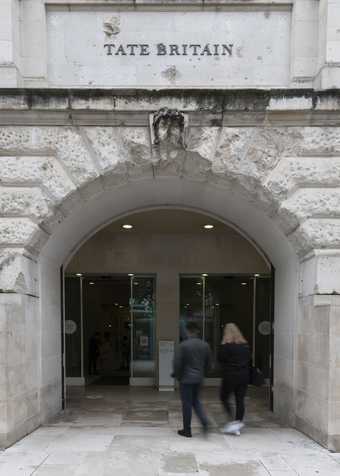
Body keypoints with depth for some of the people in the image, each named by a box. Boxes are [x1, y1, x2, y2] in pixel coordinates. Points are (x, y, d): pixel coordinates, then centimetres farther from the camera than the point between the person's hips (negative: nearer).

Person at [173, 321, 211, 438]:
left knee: (187, 404, 5)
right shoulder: (205, 345, 2)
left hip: (186, 379, -5)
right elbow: (208, 363, 7)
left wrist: (178, 376, 2)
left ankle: (187, 430, 13)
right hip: (199, 379, 5)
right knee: (196, 401, 20)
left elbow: (177, 363, -14)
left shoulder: (183, 345, -14)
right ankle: (205, 422, 1)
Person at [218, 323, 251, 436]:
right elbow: (249, 359, 10)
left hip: (230, 376, -5)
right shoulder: (245, 345, 3)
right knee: (240, 400, 8)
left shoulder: (225, 346, -13)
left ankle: (234, 421, -3)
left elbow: (220, 359, -7)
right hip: (244, 376, 5)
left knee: (224, 398, 9)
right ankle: (238, 425, 11)